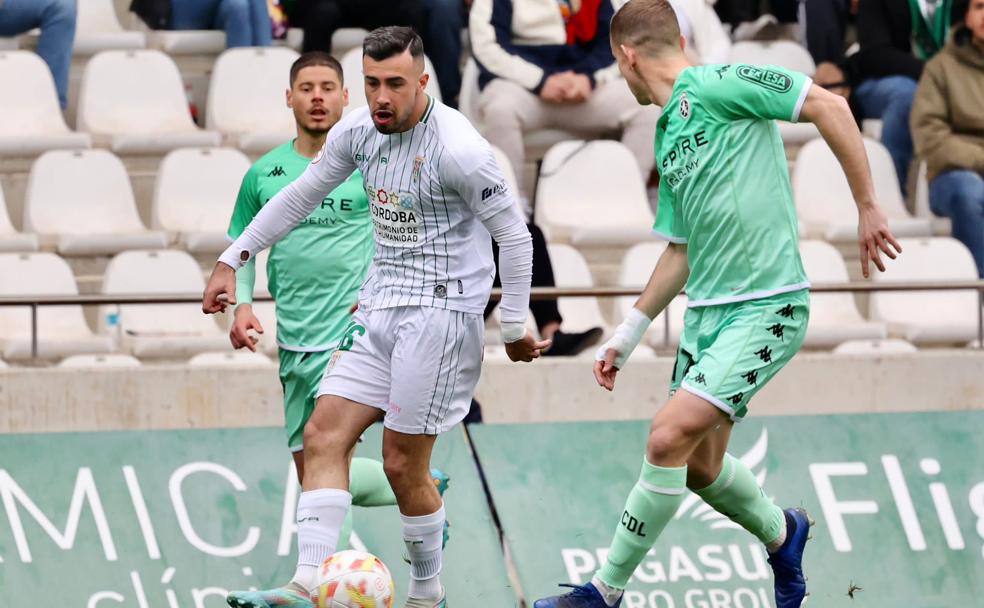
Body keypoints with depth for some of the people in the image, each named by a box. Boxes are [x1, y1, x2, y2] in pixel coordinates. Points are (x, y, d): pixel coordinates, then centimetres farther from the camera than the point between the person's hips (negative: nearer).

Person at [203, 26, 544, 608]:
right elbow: (300, 196, 17)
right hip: (380, 306, 7)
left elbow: (514, 235, -11)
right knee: (324, 434, -6)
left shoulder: (458, 149, -18)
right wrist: (233, 260, 16)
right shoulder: (358, 132, 2)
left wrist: (514, 326, -7)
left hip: (441, 310, -7)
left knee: (403, 462, -4)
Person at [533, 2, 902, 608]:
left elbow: (829, 106, -15)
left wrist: (868, 206, -15)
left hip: (767, 308, -9)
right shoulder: (668, 139, 17)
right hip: (706, 310, 9)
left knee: (670, 438, -17)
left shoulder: (716, 86, -10)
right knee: (698, 466, 13)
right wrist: (629, 334, 23)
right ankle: (782, 534, 41)